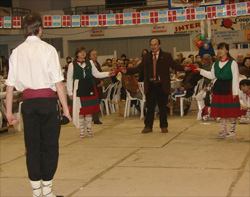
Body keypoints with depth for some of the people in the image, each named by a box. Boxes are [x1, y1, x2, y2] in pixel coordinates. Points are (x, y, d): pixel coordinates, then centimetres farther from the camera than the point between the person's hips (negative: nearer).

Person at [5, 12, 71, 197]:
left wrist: (9, 112, 10)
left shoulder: (17, 52, 6)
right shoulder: (47, 49, -4)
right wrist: (65, 107, -4)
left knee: (32, 146, 10)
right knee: (49, 145, 7)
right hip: (47, 99, -3)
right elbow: (58, 82, -9)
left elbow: (10, 85, 5)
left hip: (28, 101, 3)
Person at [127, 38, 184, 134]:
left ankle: (164, 126, 18)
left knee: (163, 107, 6)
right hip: (150, 85, 2)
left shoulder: (166, 56, 5)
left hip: (162, 86, -2)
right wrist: (127, 70, -2)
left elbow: (175, 66, 0)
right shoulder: (146, 57, 12)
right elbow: (138, 68, 10)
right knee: (149, 107, 5)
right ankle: (148, 126, 15)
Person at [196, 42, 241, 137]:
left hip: (228, 88, -6)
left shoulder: (232, 63, -7)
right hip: (218, 88, 6)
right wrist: (201, 70, 7)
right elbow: (212, 75, 14)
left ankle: (232, 130, 11)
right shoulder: (216, 63, 11)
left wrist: (235, 92, -12)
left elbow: (235, 78, -9)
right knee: (221, 110, 10)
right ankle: (223, 130, 21)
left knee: (231, 110, -1)